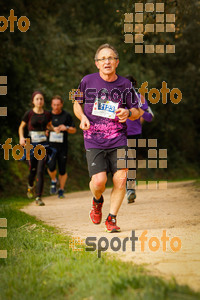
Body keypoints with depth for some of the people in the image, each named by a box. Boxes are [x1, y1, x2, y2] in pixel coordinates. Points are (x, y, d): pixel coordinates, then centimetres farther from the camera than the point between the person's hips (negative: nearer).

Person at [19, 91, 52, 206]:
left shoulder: (47, 114, 4)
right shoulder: (29, 114, -3)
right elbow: (21, 127, 10)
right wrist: (21, 137, -6)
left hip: (43, 145, 1)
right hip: (31, 145, -1)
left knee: (40, 171, -10)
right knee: (33, 170, 9)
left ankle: (39, 198, -7)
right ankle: (31, 186, 44)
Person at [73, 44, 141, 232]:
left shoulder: (125, 84, 3)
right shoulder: (87, 81, 1)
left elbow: (136, 112, 11)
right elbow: (77, 103, 16)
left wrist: (128, 113, -12)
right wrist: (82, 117, -4)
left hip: (118, 140, 1)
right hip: (93, 141, -1)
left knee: (120, 180, -11)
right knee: (98, 181, -15)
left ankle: (112, 218, 9)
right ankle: (97, 201, 22)